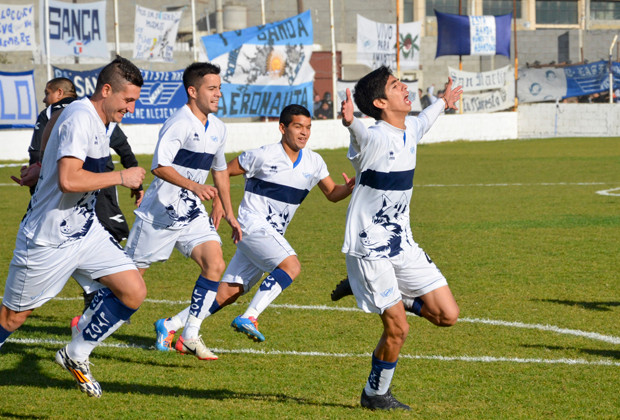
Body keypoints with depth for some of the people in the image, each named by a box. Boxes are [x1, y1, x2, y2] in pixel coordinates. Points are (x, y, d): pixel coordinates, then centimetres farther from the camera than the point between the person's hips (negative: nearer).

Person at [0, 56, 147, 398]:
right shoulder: (79, 118, -22)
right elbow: (68, 180, -34)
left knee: (134, 292, -3)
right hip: (48, 239, -9)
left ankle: (76, 355, 12)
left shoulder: (100, 121, 8)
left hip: (85, 230, 9)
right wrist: (121, 177, -25)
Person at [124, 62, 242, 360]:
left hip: (192, 214, 7)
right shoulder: (180, 123, -18)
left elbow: (220, 170, 24)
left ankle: (190, 336, -9)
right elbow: (159, 166, -28)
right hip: (160, 213, -7)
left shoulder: (218, 128, 9)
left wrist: (228, 213, 23)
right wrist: (194, 186, -37)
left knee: (215, 263, -13)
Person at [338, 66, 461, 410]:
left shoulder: (410, 130, 5)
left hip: (402, 245, 7)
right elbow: (361, 136, -44)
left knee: (447, 315, 2)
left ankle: (390, 296, 23)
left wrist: (443, 104, 47)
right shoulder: (374, 138, -20)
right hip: (370, 248, -7)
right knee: (398, 329, -7)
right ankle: (375, 393, 16)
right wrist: (350, 123, -67)